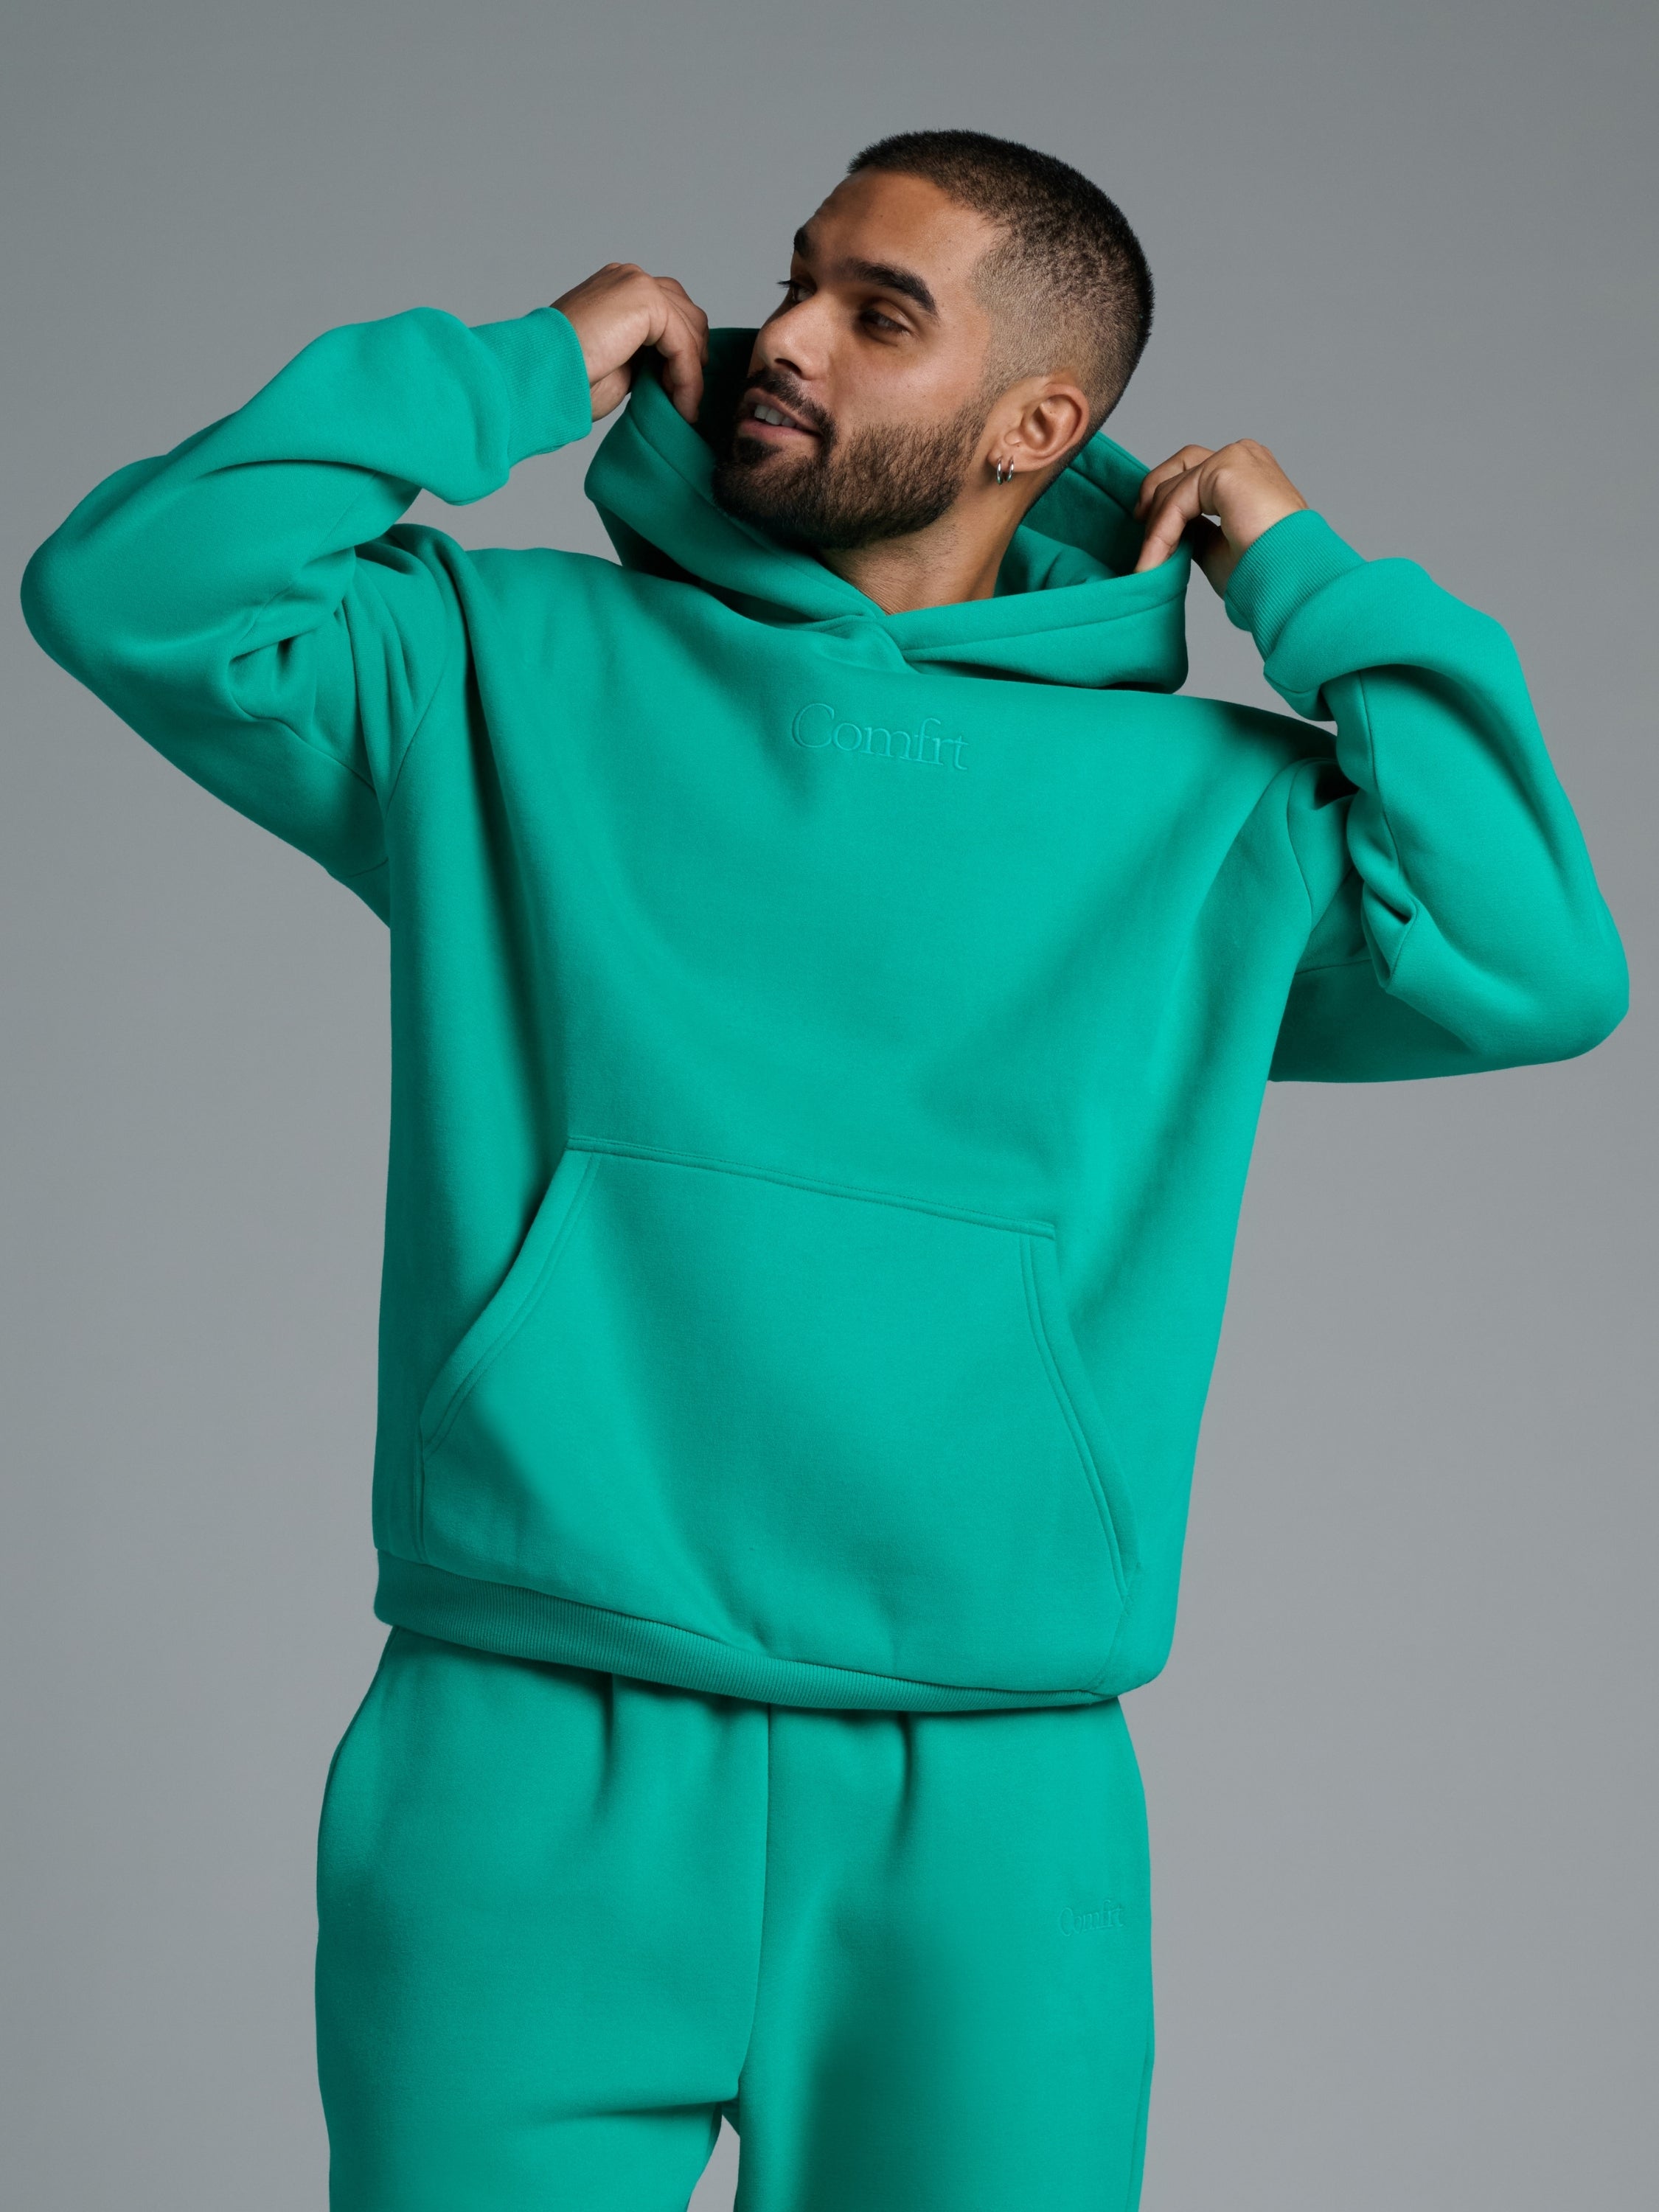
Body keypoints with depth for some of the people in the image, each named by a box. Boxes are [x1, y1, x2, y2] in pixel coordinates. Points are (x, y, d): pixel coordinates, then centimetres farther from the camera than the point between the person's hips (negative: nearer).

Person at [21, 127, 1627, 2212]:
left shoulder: (1197, 802, 9)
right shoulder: (517, 670, 9)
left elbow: (1535, 973, -1)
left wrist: (1312, 591, 4)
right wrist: (513, 376, 1)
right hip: (525, 1759, 0)